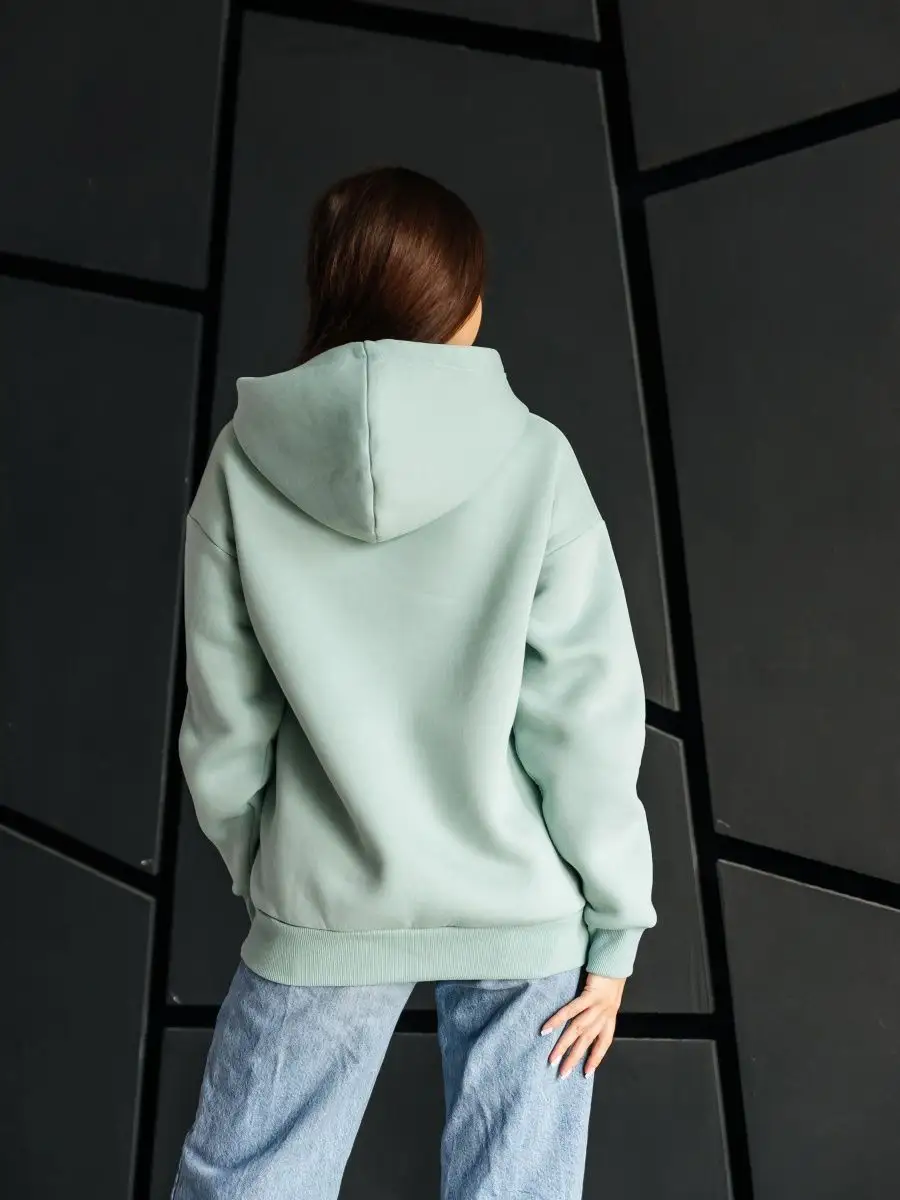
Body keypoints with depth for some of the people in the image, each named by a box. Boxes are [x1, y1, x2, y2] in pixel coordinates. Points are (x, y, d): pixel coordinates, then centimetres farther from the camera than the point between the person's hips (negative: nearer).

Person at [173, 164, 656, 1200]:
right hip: (524, 910, 0)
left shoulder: (245, 465, -8)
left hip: (327, 909, 1)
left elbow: (223, 725, -3)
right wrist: (614, 928, 1)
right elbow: (588, 716, -11)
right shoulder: (532, 461, -12)